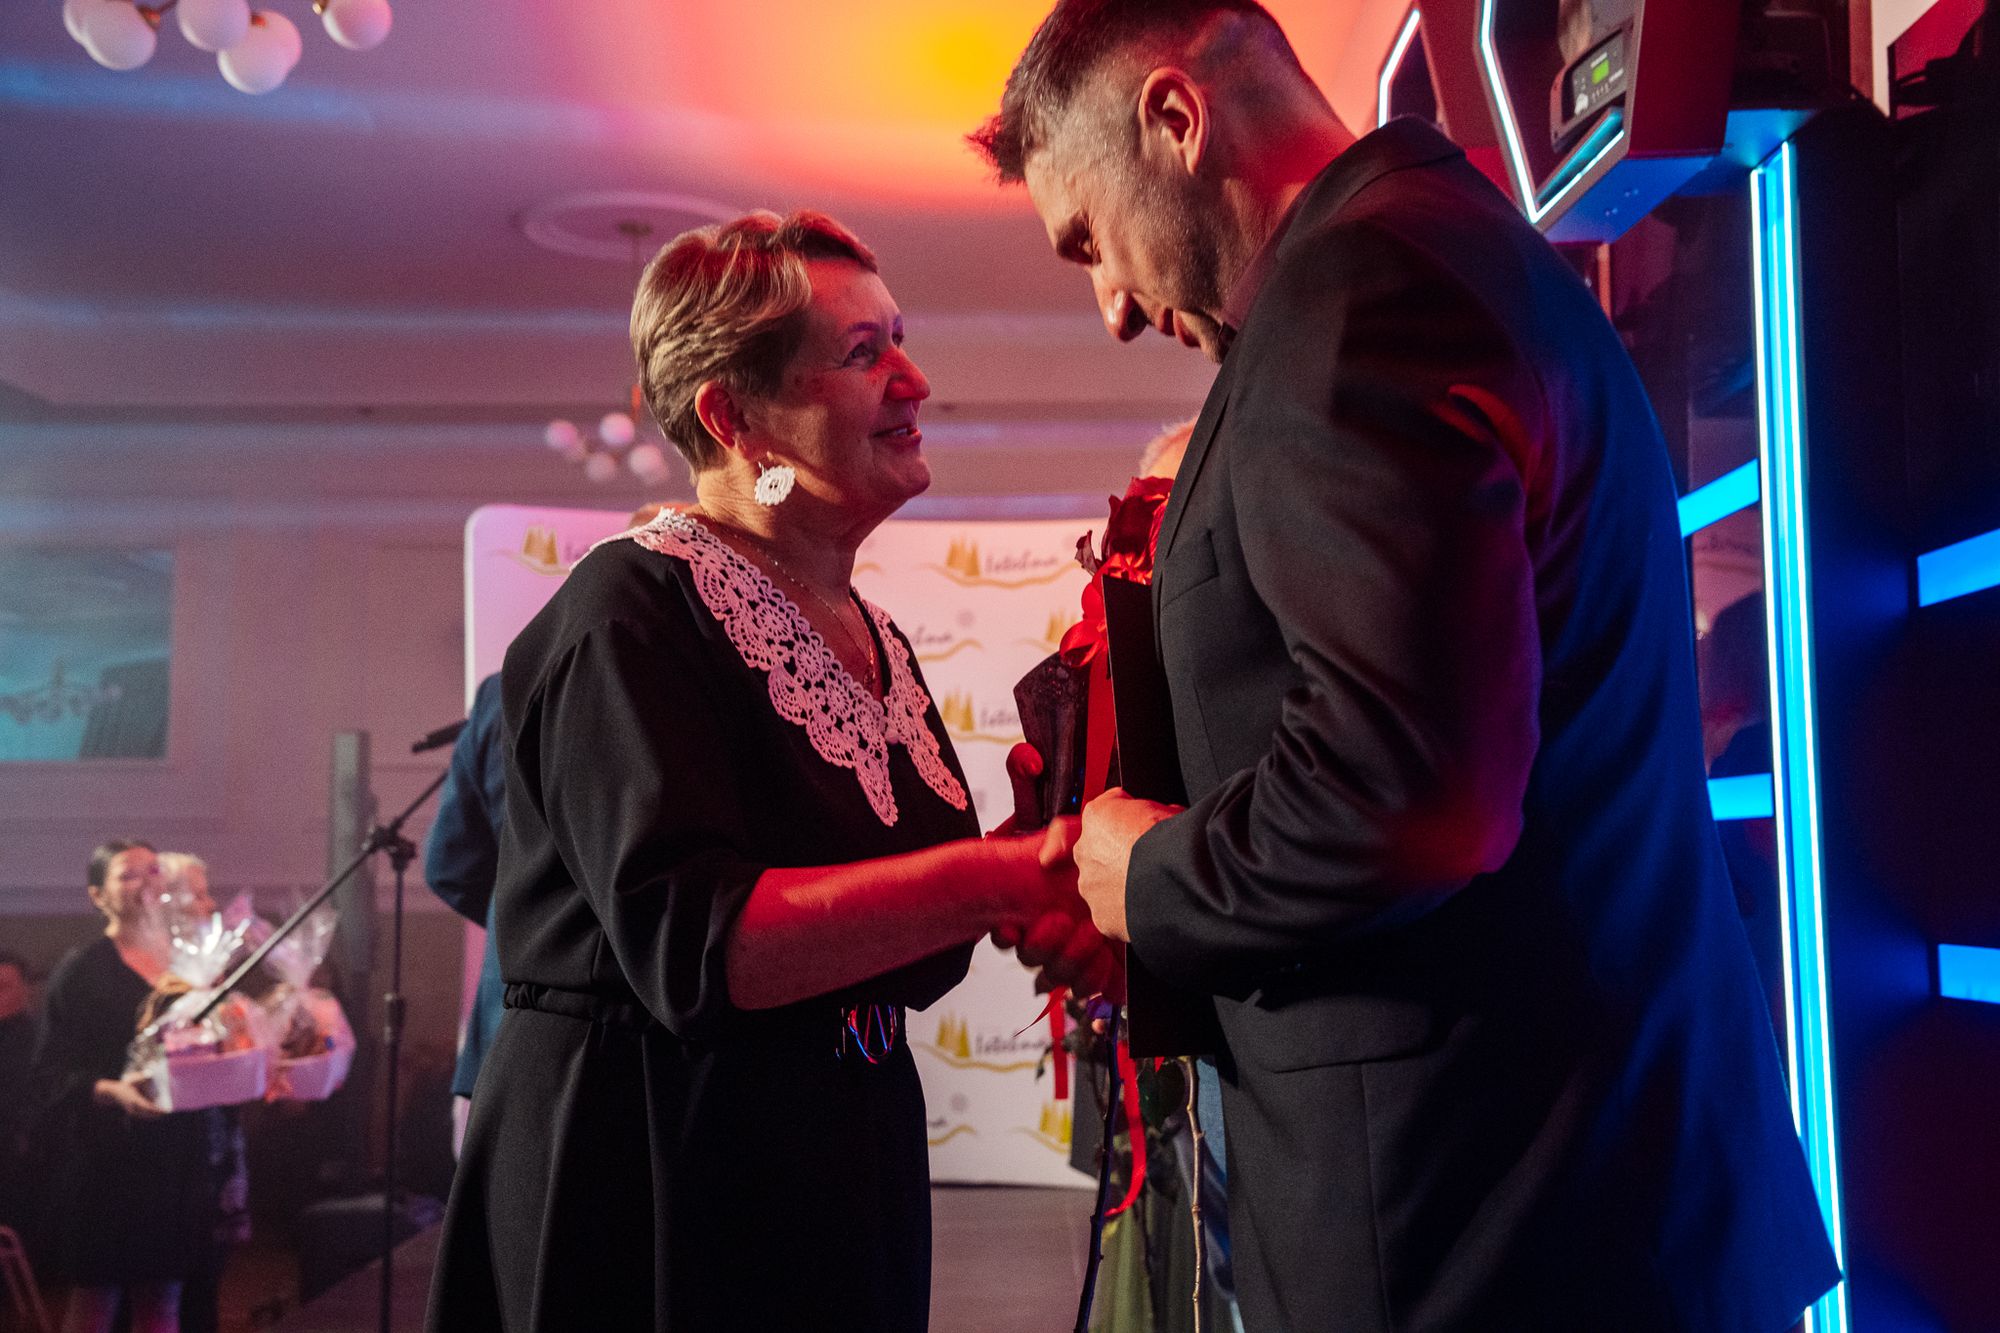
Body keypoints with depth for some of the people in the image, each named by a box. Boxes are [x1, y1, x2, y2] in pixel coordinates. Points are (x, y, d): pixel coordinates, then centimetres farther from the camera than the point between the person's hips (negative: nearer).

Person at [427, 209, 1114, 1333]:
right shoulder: (631, 614, -16)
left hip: (848, 1177, 8)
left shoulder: (879, 644, 9)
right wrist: (998, 877, -29)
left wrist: (1052, 864, -7)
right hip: (654, 1187, -8)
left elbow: (911, 963, 11)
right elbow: (691, 945, -27)